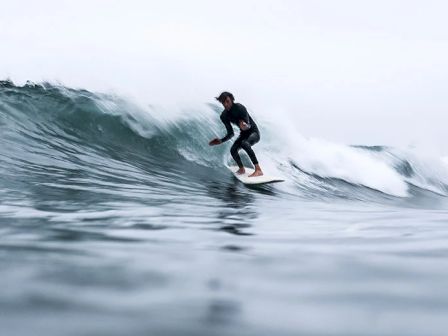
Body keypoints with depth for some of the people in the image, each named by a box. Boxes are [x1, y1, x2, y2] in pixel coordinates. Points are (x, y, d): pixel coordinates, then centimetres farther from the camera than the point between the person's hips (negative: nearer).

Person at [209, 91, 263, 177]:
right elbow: (230, 133, 2)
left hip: (254, 132, -6)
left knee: (244, 143, -34)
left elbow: (249, 125, -27)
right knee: (233, 150, -15)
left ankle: (258, 170, -39)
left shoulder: (240, 108, -24)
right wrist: (221, 141, -12)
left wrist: (245, 126, -50)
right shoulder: (224, 116, -7)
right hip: (244, 134, 6)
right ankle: (241, 169, 14)